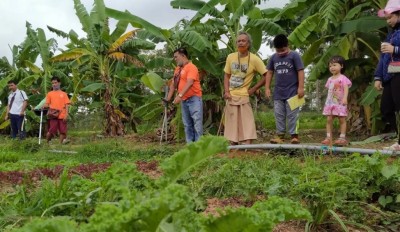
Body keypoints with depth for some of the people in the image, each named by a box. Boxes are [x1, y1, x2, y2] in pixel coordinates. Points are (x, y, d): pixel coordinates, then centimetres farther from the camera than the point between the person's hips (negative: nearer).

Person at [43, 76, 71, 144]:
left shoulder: (64, 94, 12)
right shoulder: (49, 94, 12)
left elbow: (66, 105, 7)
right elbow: (47, 104, 7)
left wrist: (66, 114, -4)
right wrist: (44, 106, -17)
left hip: (62, 116, 1)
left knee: (63, 131, -2)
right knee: (51, 131, -6)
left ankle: (62, 142, 6)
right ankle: (47, 142, 10)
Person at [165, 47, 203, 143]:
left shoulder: (191, 67, -11)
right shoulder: (177, 69, 15)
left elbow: (189, 83, -23)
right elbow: (173, 84, 17)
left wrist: (180, 95, -31)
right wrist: (169, 98, 9)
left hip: (194, 99, -8)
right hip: (184, 100, 9)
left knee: (197, 123, -8)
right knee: (187, 124, 10)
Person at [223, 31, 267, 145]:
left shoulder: (254, 59, -10)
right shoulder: (231, 57, 2)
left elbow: (266, 76, -7)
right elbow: (227, 75, 9)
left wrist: (253, 89, -10)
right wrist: (226, 91, -3)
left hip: (244, 96, -4)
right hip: (231, 96, 4)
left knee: (246, 123, -7)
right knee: (232, 123, 11)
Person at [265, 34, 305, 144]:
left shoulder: (294, 56, -7)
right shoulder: (273, 57, 5)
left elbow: (301, 71, -8)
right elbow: (269, 72, 11)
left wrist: (301, 87, -13)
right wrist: (267, 88, 6)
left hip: (292, 92, -4)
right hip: (278, 93, 5)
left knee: (292, 115, 0)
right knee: (279, 116, 8)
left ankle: (294, 135, 5)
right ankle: (280, 135, 14)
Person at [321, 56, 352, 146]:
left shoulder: (343, 78, -6)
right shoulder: (330, 79, 14)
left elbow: (346, 89, -17)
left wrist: (345, 98, -31)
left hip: (340, 102, -6)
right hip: (330, 102, 6)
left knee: (342, 119, 0)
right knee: (329, 119, 1)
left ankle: (342, 138, 4)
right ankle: (328, 138, 3)